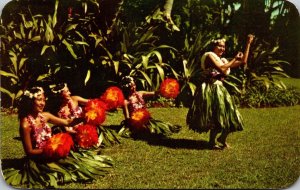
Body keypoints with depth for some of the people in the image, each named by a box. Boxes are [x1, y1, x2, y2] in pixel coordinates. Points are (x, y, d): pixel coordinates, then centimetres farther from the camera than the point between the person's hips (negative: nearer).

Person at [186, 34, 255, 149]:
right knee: (216, 117, -8)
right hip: (210, 90, -8)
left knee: (228, 117, 5)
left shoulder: (224, 61, 18)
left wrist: (248, 44, 17)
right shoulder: (209, 55, -3)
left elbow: (243, 62, 16)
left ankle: (222, 139, 26)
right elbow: (221, 69, -17)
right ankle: (212, 143, 8)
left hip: (220, 90, 8)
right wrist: (234, 59, -6)